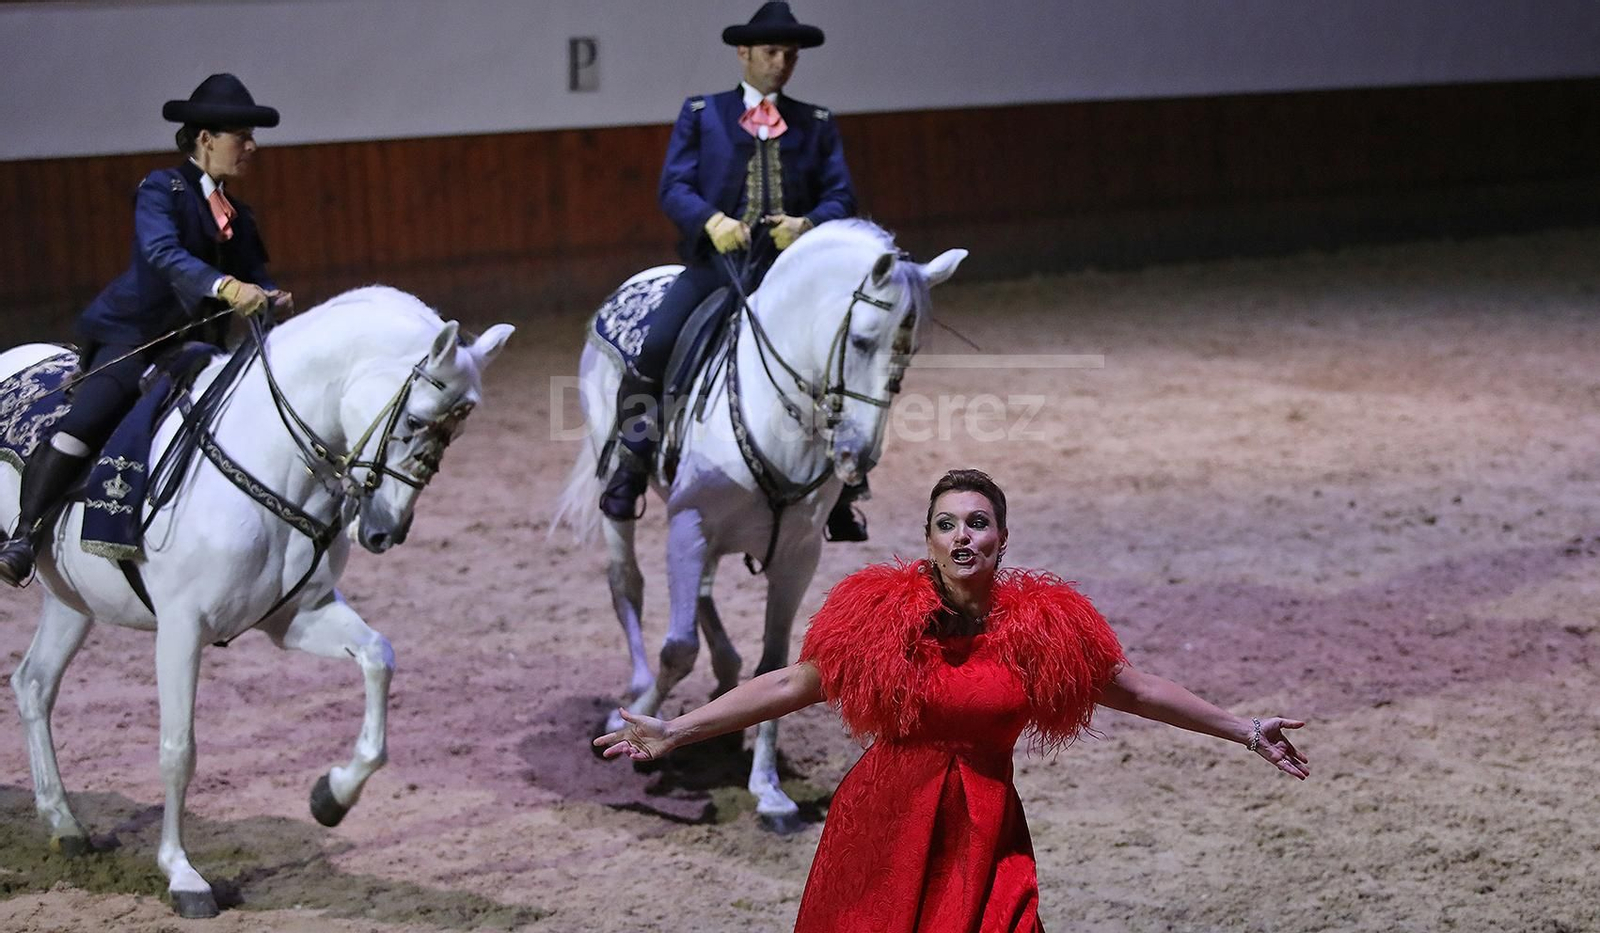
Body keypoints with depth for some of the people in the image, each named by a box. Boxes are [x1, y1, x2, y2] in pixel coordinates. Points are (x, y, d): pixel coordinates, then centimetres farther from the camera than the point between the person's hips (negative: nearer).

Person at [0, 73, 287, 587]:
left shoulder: (238, 217, 18)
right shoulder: (162, 189, -6)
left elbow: (254, 276, 9)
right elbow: (163, 254, -24)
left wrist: (273, 298, -15)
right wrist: (226, 287, -39)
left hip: (193, 346, 8)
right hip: (132, 335, -8)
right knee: (88, 419, -27)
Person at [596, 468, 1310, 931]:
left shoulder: (1040, 627, -4)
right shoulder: (884, 617, -6)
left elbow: (1136, 688, 6)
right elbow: (791, 684, -1)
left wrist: (1243, 730, 7)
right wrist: (676, 730, -4)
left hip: (983, 836, 0)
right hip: (881, 833, 0)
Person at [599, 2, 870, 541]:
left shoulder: (817, 125, 16)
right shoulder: (701, 114, 12)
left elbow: (840, 196, 8)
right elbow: (673, 186, 2)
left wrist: (809, 225, -15)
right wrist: (712, 220, -19)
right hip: (713, 263, -1)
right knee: (653, 351, -20)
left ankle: (841, 488, -1)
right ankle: (630, 466, -1)